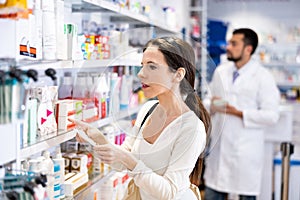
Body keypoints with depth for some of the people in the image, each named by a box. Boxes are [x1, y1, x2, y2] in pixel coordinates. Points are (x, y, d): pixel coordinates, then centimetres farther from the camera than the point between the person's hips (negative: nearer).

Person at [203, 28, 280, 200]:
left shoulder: (263, 77, -9)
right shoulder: (220, 71, 8)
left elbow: (271, 115, -13)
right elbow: (210, 99, 18)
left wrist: (238, 113, -19)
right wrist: (212, 106, -6)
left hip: (246, 151, -5)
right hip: (219, 146, 5)